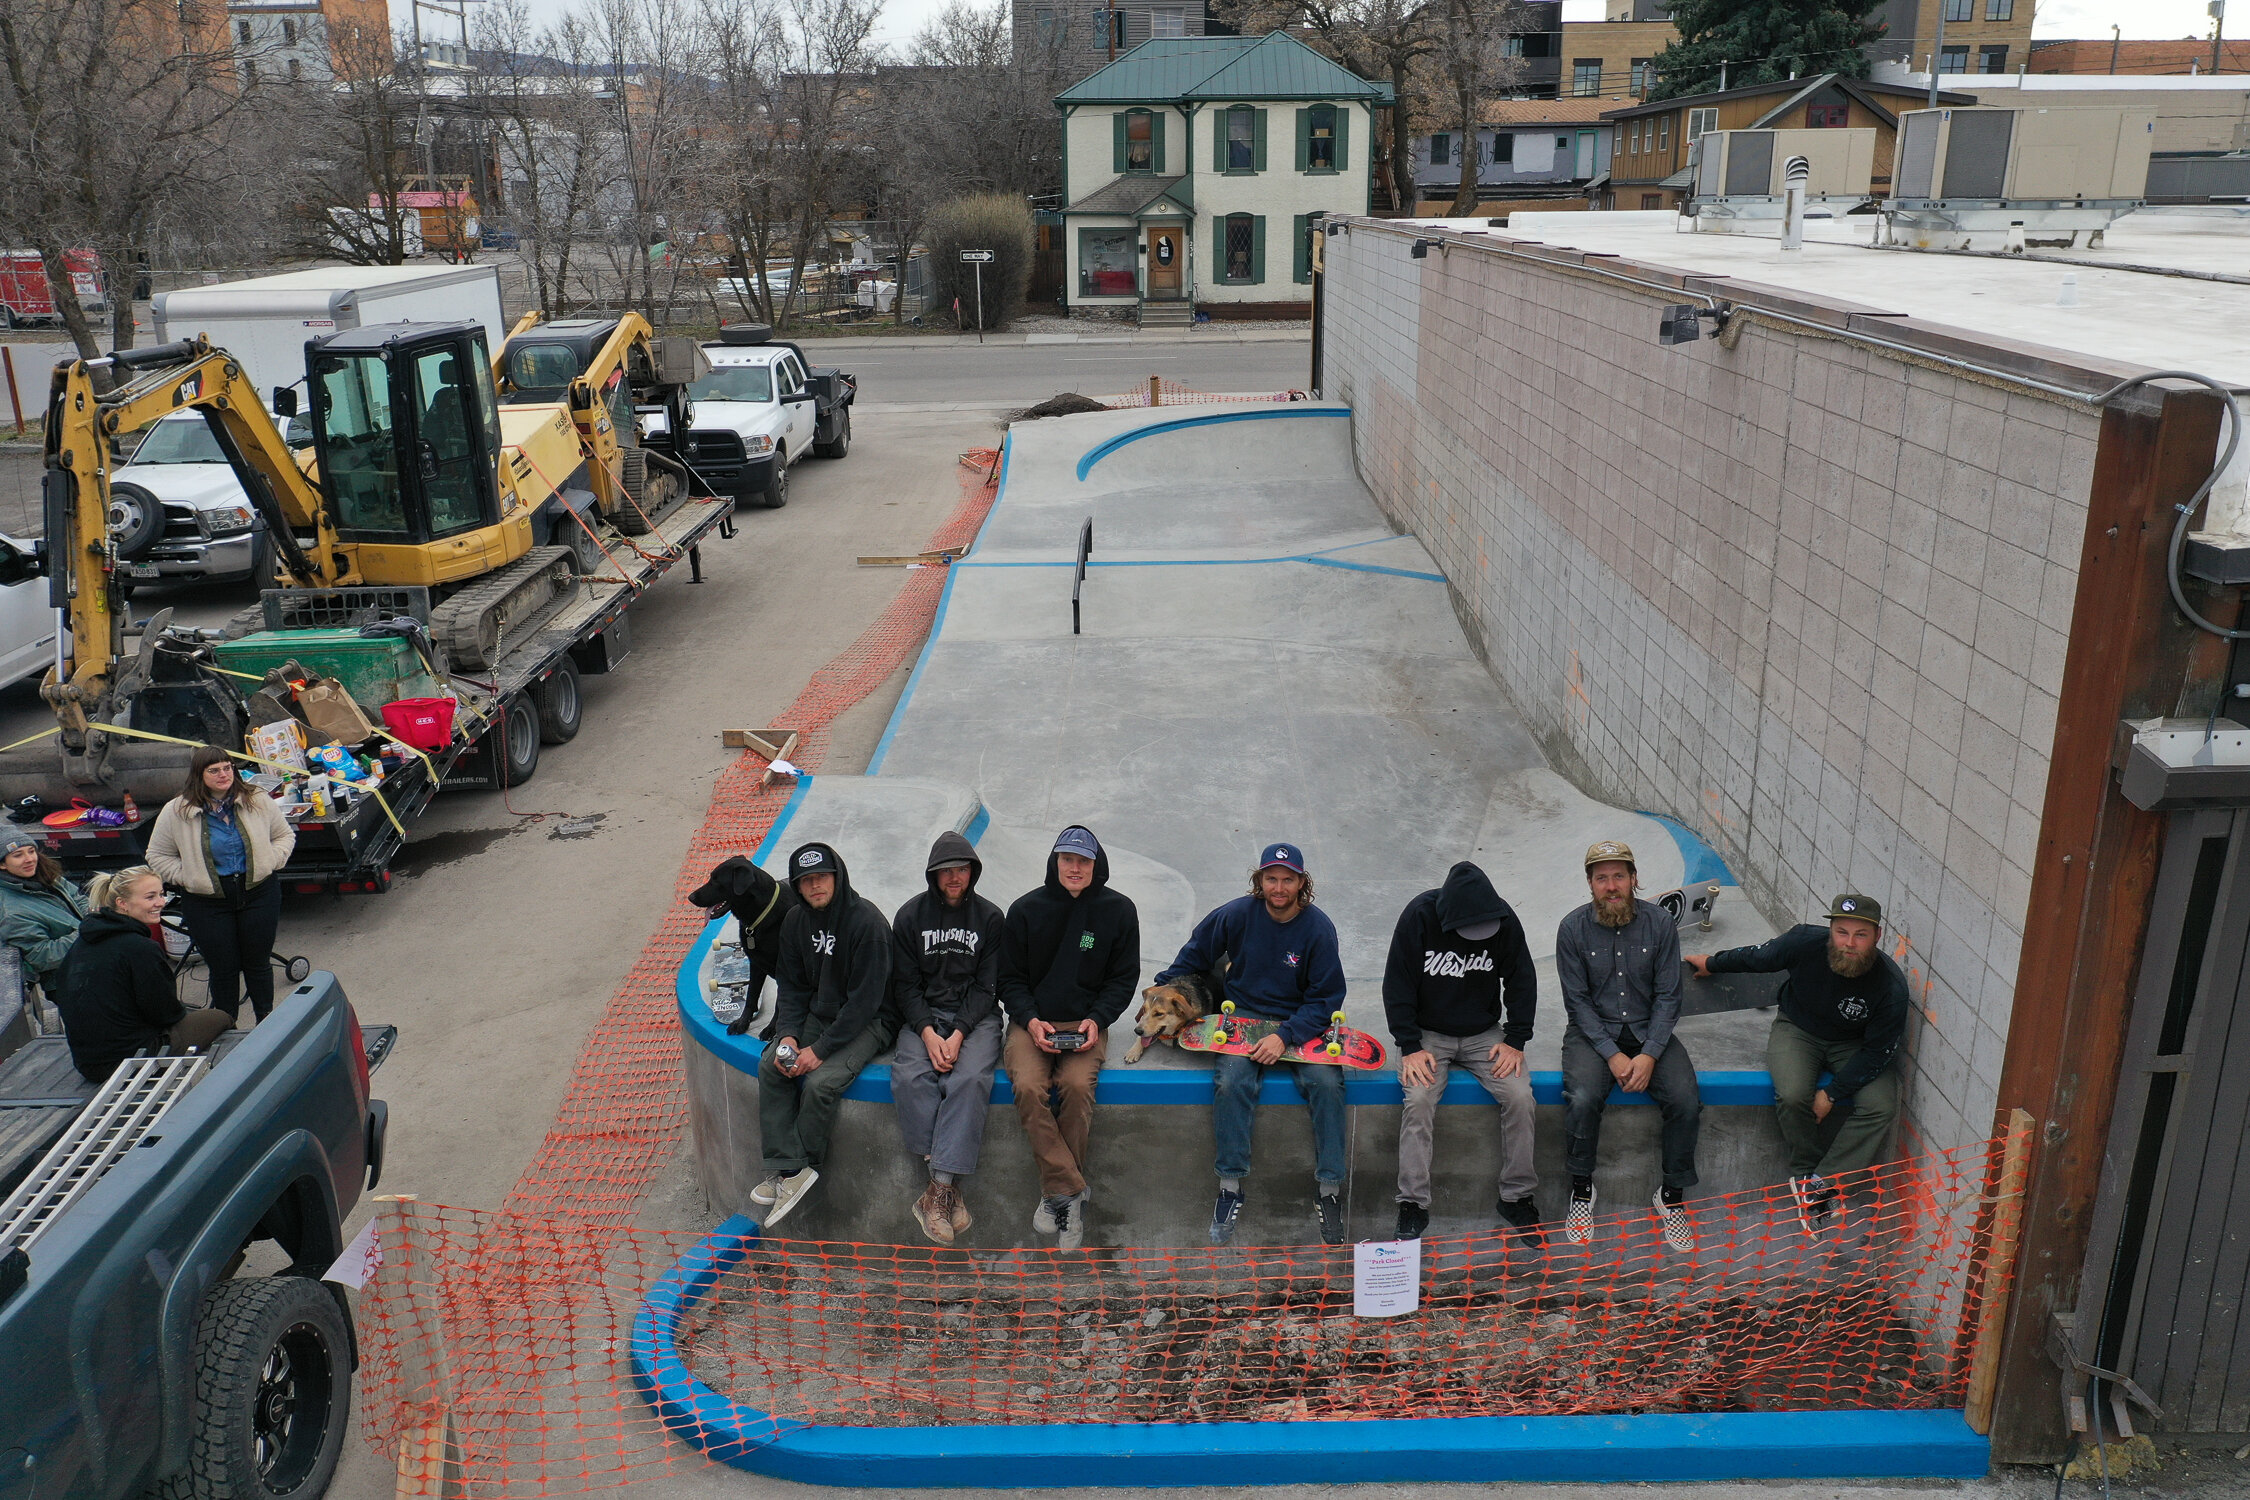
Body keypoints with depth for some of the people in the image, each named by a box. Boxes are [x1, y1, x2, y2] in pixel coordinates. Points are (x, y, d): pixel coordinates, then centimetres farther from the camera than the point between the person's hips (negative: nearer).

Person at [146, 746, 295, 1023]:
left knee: (258, 962, 11)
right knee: (223, 968, 6)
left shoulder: (256, 801, -1)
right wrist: (187, 878, -7)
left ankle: (266, 1021, 27)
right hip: (208, 903, -1)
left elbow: (285, 834, 12)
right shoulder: (176, 812, -6)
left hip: (258, 894, 1)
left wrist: (270, 862, -4)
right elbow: (157, 856, 5)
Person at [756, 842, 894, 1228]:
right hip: (818, 1015, 7)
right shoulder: (796, 922, 3)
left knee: (821, 1082, -27)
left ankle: (797, 1170, -7)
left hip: (868, 1022, -7)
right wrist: (787, 1035, -10)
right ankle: (786, 1168, -17)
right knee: (771, 1066, -16)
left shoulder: (866, 920, -20)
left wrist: (821, 1049, -23)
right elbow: (791, 986, 9)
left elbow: (866, 998, -21)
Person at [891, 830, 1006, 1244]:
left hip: (976, 1017, -1)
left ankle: (939, 1188, -32)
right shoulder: (911, 915, 6)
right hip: (923, 1014, 1)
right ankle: (947, 1183, -27)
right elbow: (905, 983, 3)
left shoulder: (990, 917, 4)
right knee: (910, 1077, -29)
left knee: (970, 1078, -31)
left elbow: (986, 985, 0)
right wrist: (927, 1032, -14)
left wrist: (958, 1034, -15)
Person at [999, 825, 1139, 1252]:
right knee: (1028, 1087, -28)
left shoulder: (1119, 910, 4)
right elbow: (1010, 979, 8)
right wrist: (1031, 1020, -10)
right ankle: (1070, 1192, -25)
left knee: (1077, 1086, -29)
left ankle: (1057, 1194, -18)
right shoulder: (1026, 909, 4)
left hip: (1087, 1021, 0)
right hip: (1031, 1020, 1)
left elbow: (1124, 978, 8)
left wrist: (1096, 1020, -9)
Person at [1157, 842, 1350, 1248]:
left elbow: (1326, 999, -7)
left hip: (1302, 1023, 0)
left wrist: (1286, 1037, -19)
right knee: (1232, 1082, -29)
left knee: (1326, 1082, -28)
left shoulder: (1318, 927, -7)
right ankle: (1230, 1187, -20)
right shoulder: (1237, 914, -4)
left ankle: (1328, 1189, -17)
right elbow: (1194, 957, 16)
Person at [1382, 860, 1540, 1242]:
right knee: (1418, 1099, -27)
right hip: (1427, 1034, -2)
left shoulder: (1504, 919, -10)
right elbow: (1397, 985, -10)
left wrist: (1515, 1041, -5)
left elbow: (1522, 981, 3)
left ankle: (1518, 1200, -6)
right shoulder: (1418, 916, -17)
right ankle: (1412, 1206, -17)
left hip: (1485, 1034, 2)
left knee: (1519, 1096, -21)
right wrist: (1410, 1046, -16)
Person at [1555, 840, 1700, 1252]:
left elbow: (1668, 996, -4)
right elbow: (1577, 1001, -7)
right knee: (1583, 1099, -30)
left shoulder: (1660, 922, -6)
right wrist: (1612, 1055, -17)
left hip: (1649, 1031, 2)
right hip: (1592, 1032, -1)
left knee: (1687, 1102, -22)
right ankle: (1581, 1189, -6)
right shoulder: (1573, 928, -9)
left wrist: (1649, 1055, -16)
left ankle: (1672, 1195, 1)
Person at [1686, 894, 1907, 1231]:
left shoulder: (1891, 986, -25)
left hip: (1853, 1045, 1)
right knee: (1793, 1095, -29)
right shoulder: (1806, 942, -24)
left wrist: (1832, 1094, -22)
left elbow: (1878, 1051, -16)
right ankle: (1805, 1171, -3)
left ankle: (1819, 1182, -17)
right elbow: (1757, 958, -2)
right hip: (1797, 1030, 0)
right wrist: (1712, 963, 15)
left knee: (1881, 1106, -25)